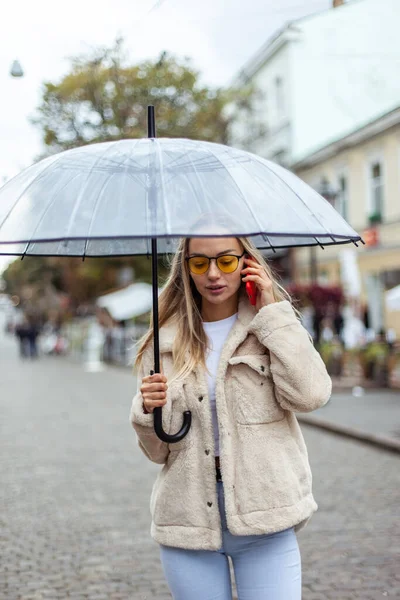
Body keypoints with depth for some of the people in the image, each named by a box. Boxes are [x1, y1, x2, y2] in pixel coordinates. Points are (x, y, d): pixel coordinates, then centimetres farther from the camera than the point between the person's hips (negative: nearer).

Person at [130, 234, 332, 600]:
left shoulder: (276, 326, 4)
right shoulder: (165, 343, 6)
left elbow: (310, 395, -16)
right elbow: (158, 451, 9)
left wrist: (273, 311, -10)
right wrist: (148, 412, -12)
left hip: (265, 520, -1)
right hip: (188, 521, 2)